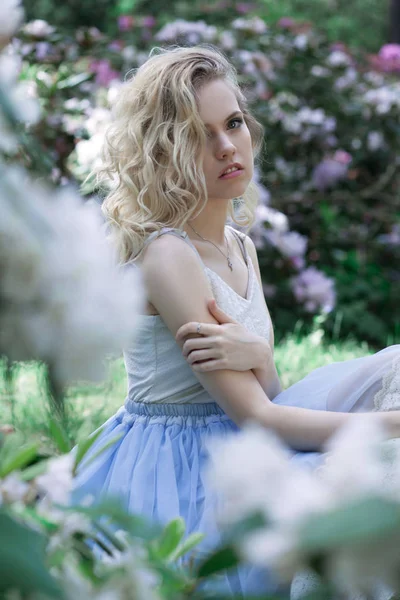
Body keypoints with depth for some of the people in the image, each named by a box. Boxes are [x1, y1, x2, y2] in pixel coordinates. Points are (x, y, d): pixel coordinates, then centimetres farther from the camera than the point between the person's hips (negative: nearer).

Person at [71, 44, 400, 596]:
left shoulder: (240, 245, 8)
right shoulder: (165, 255, -19)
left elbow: (268, 395, 6)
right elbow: (255, 415, -22)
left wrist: (257, 355, -18)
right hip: (176, 468, -9)